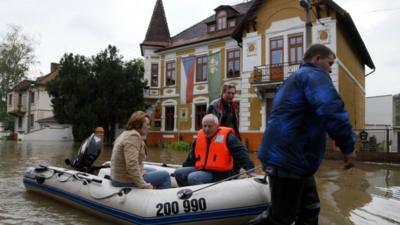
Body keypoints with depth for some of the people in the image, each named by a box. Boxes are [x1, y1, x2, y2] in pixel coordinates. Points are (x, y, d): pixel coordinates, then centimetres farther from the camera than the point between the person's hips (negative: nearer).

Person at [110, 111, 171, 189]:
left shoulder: (127, 134, 14)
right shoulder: (133, 136, -20)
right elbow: (132, 165, -29)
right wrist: (143, 185, -24)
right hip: (127, 182, -11)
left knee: (155, 171, 27)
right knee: (165, 175, -5)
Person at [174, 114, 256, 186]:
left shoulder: (227, 136, -6)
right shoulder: (199, 136, 12)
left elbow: (241, 153, -12)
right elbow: (192, 157, 25)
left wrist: (250, 170, -21)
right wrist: (184, 169, 23)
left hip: (220, 174, -7)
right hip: (201, 169, 7)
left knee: (193, 178, -29)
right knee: (179, 173, -6)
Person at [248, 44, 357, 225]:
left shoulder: (295, 78, 26)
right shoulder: (315, 74, -8)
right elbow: (331, 110, -26)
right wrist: (348, 146, -20)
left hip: (288, 156, 11)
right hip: (289, 158, -11)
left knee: (309, 210, 18)